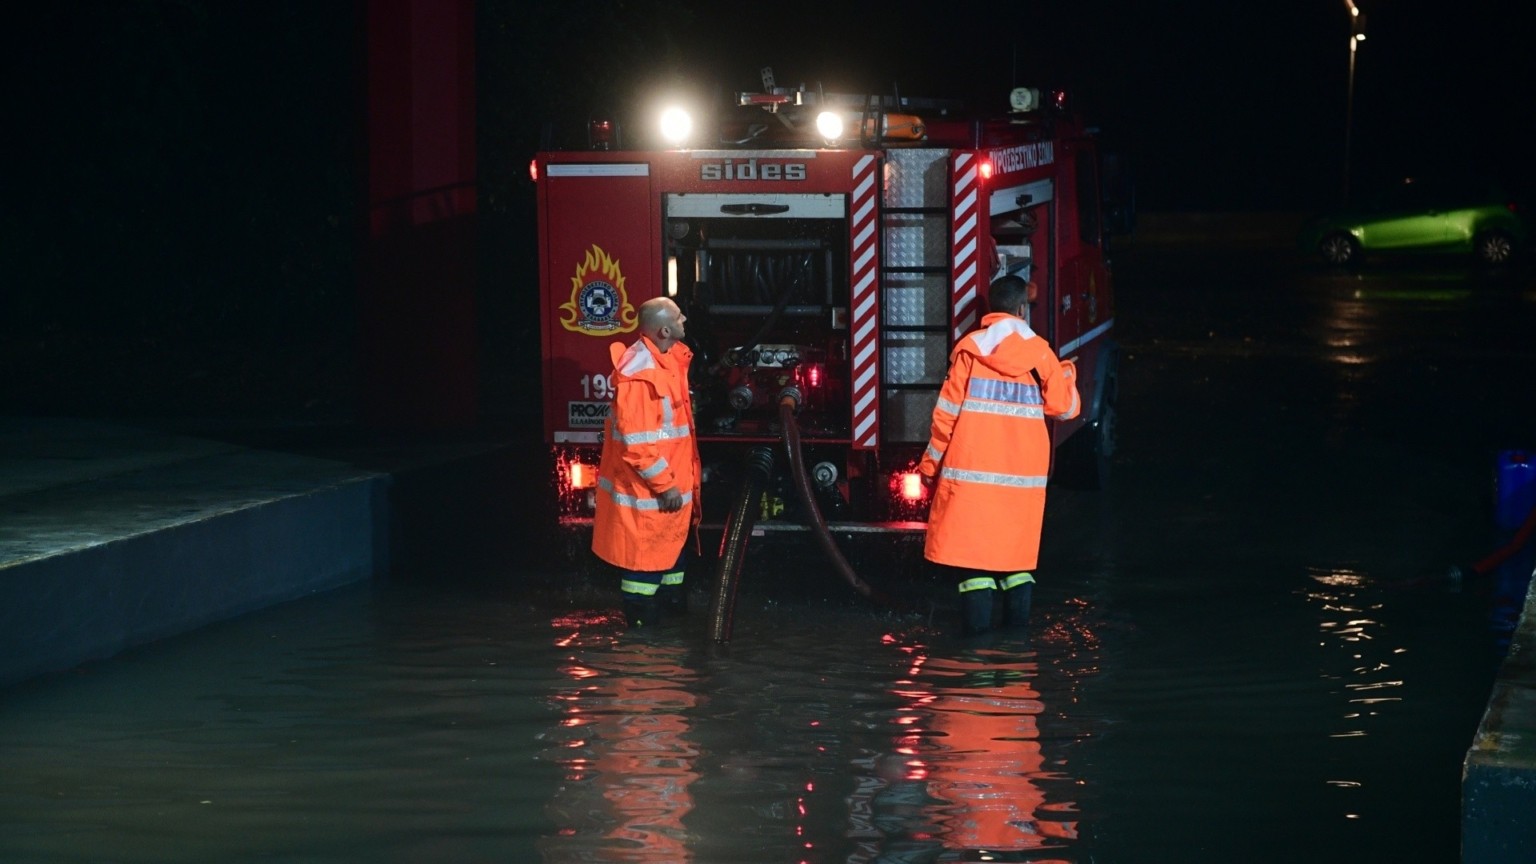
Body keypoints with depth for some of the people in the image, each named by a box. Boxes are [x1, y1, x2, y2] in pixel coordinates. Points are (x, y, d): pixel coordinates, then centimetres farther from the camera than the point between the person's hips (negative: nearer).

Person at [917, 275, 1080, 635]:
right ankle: (1018, 611, 13)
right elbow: (1064, 407, 6)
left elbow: (948, 413, -2)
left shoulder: (970, 349, -3)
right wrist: (1067, 373, 26)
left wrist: (931, 463, 6)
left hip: (972, 466, -2)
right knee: (1016, 536, 15)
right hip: (1023, 467, 2)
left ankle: (977, 615, -7)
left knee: (972, 537, 0)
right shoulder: (1040, 353, 0)